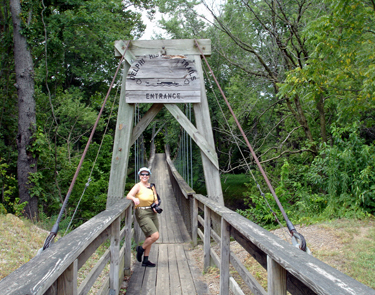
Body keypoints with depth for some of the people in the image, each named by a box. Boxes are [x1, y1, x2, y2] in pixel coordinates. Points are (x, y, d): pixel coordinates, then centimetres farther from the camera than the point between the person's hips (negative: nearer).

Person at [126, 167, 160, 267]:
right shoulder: (138, 186, -7)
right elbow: (128, 196, -20)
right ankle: (141, 249, 9)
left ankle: (145, 261, 20)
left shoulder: (152, 187, 12)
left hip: (153, 213, 7)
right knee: (155, 235, -16)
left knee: (150, 237, 10)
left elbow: (156, 200, 17)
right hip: (142, 214, -7)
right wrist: (134, 198, -40)